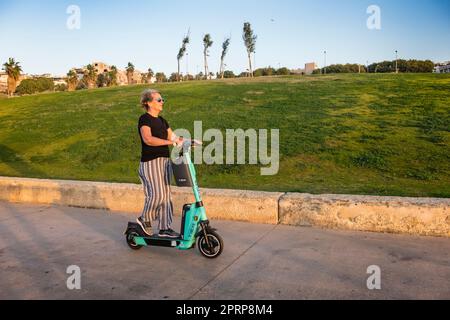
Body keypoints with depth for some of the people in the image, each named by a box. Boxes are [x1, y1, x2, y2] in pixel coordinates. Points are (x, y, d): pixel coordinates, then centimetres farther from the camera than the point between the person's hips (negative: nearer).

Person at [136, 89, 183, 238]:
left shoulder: (161, 120, 17)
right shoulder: (144, 119, -8)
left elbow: (173, 136, 13)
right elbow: (148, 139, -24)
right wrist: (169, 142, -30)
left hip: (165, 161, 8)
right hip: (151, 162, -8)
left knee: (166, 195, 8)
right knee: (157, 195, -11)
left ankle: (164, 228, 14)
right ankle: (144, 219, 14)